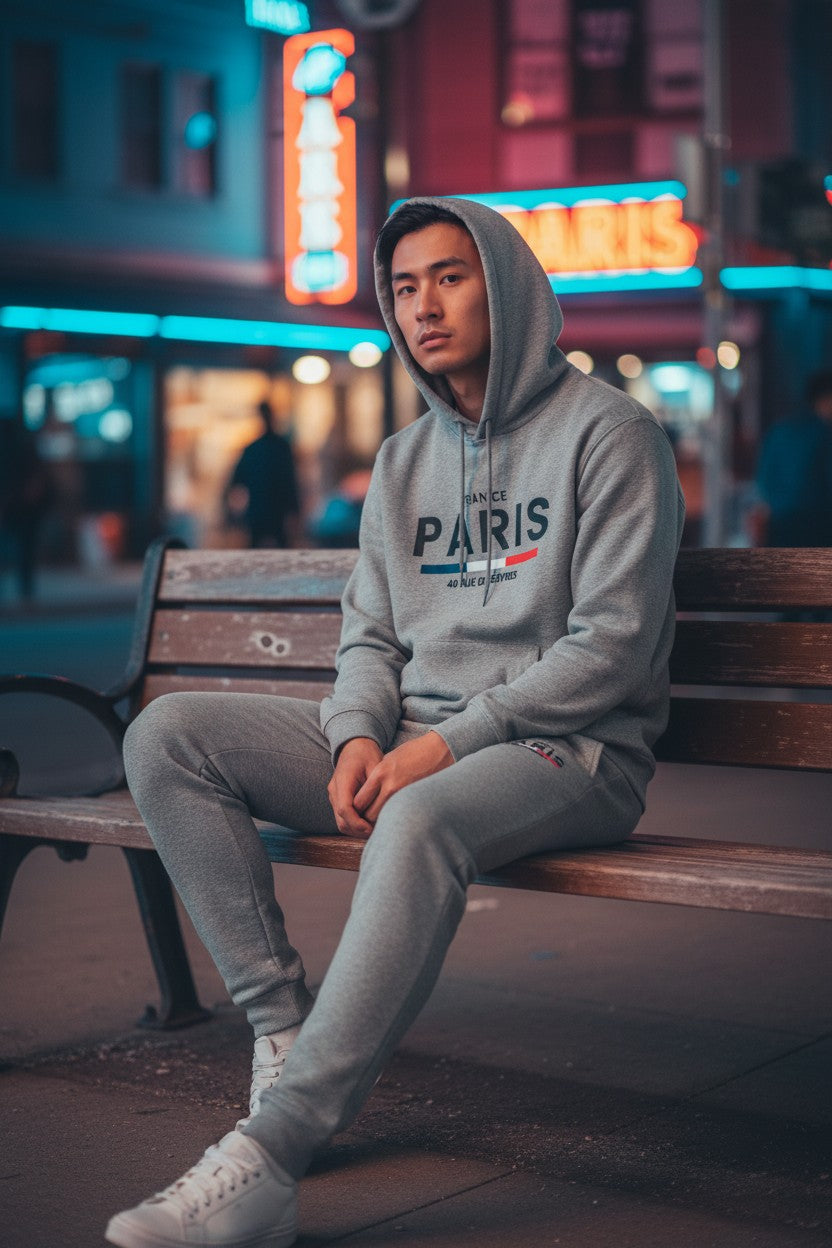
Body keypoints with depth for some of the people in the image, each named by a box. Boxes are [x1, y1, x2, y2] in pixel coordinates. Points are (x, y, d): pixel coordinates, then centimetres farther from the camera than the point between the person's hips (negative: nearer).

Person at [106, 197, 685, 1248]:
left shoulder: (607, 432, -4)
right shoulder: (402, 462, 17)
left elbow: (612, 645, -12)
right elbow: (370, 634, 16)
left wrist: (448, 742, -18)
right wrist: (360, 736, -8)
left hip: (571, 750, -7)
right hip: (410, 741, 7)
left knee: (421, 821, -41)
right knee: (168, 736, -10)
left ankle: (265, 1159, -42)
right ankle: (284, 1031, -17)